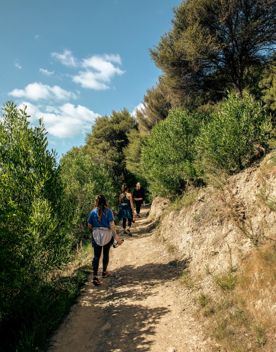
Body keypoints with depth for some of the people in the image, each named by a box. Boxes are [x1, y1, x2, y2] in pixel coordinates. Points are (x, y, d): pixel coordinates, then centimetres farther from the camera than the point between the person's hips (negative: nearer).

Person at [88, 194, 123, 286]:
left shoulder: (93, 212, -3)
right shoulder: (108, 211, -10)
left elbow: (89, 226, 3)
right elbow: (112, 225, -17)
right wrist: (116, 237, -16)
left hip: (96, 236, 1)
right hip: (107, 235, -1)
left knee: (96, 256, 4)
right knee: (106, 254, 19)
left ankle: (95, 276, -7)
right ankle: (104, 272, 35)